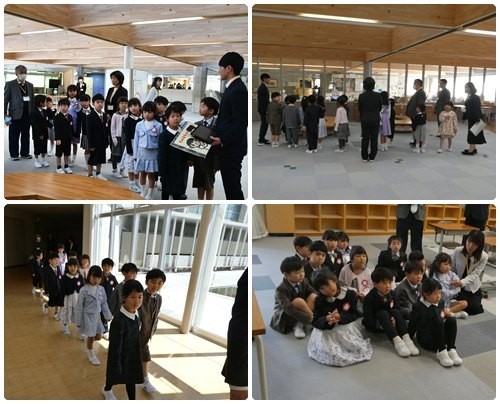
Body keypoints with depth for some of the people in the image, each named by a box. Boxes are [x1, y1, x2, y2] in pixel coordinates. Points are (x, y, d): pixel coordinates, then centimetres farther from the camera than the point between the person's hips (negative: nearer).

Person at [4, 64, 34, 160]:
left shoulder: (30, 85, 11)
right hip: (15, 114, -4)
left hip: (27, 114, 4)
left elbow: (32, 99, 12)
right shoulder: (10, 84, -2)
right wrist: (5, 115, -10)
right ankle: (14, 154, 12)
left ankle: (25, 153, 20)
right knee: (14, 136, 4)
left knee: (26, 135, 10)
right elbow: (5, 100, -3)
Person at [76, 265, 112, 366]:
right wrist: (78, 321, -7)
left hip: (97, 316, 5)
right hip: (88, 316, -4)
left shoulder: (101, 289, -3)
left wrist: (108, 316, 4)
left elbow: (104, 303, 5)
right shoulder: (84, 290, -16)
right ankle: (91, 356, 28)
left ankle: (87, 340, 44)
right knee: (91, 337, 6)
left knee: (98, 336, 12)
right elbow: (79, 306, -10)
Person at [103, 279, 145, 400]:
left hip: (133, 353, 5)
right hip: (120, 355, -5)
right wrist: (116, 366, -18)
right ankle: (107, 390, 58)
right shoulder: (119, 321, -36)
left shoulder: (136, 313, -12)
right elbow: (115, 347, -26)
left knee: (132, 377, 20)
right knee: (114, 375, 24)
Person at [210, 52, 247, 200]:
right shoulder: (233, 87, 14)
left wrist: (222, 140, -21)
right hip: (227, 146, 10)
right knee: (230, 185, 15)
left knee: (233, 186, -3)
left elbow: (241, 123, -22)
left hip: (231, 147, -10)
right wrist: (219, 136, 14)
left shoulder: (238, 90, -18)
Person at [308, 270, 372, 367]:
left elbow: (354, 315, -6)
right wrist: (327, 319, -30)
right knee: (330, 354, -21)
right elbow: (315, 321, -8)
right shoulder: (319, 301, -9)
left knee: (360, 349, -9)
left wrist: (340, 317, -26)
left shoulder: (350, 294, -9)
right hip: (327, 331, -1)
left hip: (346, 328, 2)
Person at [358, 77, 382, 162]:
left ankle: (364, 157, 10)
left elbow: (359, 108, 0)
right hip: (375, 119, 0)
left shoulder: (361, 96, -10)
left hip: (365, 120, 0)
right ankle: (372, 157, 11)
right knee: (374, 138, 8)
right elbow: (380, 107, 3)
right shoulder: (377, 95, -8)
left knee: (365, 139, 7)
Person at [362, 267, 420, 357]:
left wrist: (394, 319, -25)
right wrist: (381, 325, -33)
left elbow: (397, 309, -5)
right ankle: (397, 341, -46)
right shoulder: (369, 298, -24)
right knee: (383, 313, -32)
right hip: (374, 324, -4)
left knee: (395, 312, -24)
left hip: (389, 322, 4)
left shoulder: (392, 294, -8)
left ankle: (406, 339, -37)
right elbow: (368, 317, -26)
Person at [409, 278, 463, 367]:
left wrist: (446, 314, 3)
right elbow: (412, 324, -6)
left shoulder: (441, 303, 8)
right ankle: (441, 351, -28)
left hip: (440, 337, 6)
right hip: (425, 339, -6)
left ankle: (451, 349, -21)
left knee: (452, 320, -20)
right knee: (437, 321, -33)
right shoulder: (418, 306, -10)